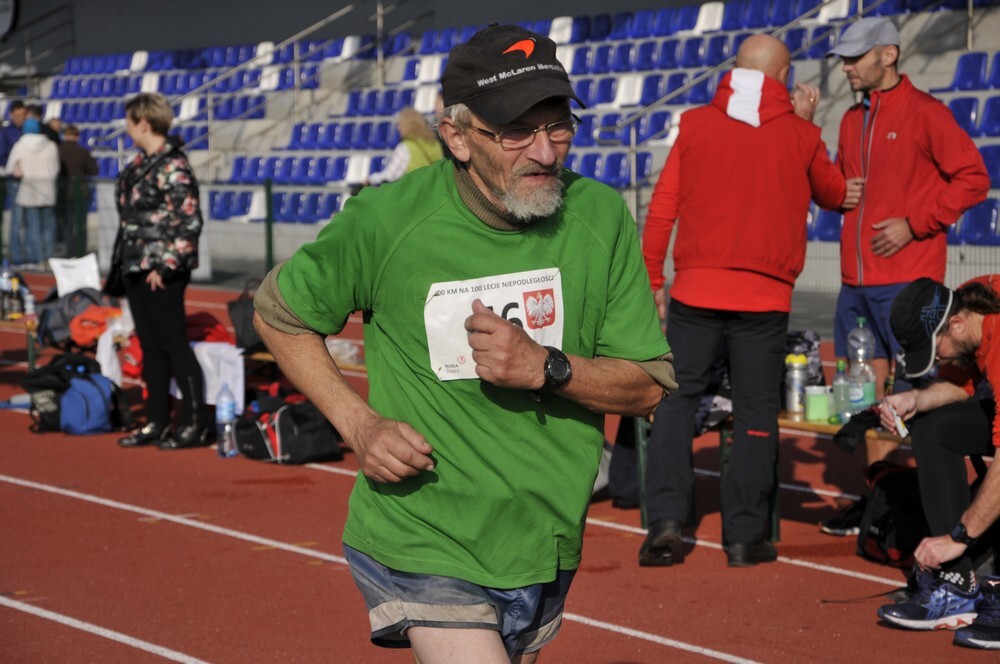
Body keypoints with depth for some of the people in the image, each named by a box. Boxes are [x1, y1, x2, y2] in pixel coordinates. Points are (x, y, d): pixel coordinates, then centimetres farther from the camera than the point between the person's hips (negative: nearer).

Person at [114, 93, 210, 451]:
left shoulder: (173, 167, -16)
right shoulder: (140, 164, 12)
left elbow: (190, 221, -18)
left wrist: (165, 265, -19)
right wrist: (125, 258, 15)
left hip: (163, 273, -9)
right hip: (137, 267, 9)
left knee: (173, 344, -4)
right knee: (150, 346, 13)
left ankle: (196, 424, 4)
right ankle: (157, 422, 20)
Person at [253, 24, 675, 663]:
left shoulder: (601, 217, -7)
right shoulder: (388, 220, -15)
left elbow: (651, 384, -3)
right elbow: (279, 311, 2)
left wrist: (546, 367, -22)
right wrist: (359, 424, -9)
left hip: (548, 555, 4)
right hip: (423, 553, -4)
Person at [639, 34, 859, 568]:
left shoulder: (696, 124, 3)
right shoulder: (799, 135, 2)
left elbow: (662, 208, 2)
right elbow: (832, 194, 20)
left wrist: (652, 279, 9)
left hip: (696, 289, 1)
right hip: (765, 298, 0)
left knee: (676, 402, 9)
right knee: (756, 413, 7)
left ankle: (665, 520, -2)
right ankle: (745, 536, 7)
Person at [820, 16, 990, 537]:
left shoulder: (924, 113, -7)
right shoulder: (853, 119, 15)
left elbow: (973, 179, -9)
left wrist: (915, 223, -14)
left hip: (907, 279, -7)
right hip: (856, 279, 7)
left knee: (915, 391, -5)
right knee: (868, 387, 9)